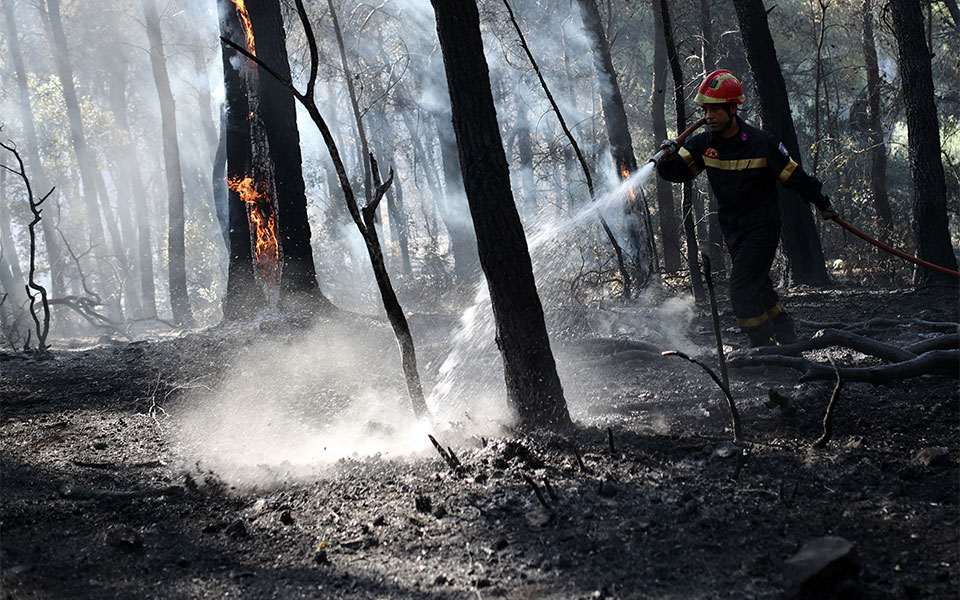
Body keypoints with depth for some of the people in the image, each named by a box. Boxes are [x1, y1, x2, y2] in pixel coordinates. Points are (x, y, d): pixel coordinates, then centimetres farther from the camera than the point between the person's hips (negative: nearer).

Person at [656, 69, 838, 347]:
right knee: (759, 288, 16)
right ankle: (789, 342, 31)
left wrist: (822, 204, 4)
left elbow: (794, 176, -7)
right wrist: (669, 157, -28)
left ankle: (767, 350, -6)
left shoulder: (761, 143, -17)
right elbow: (676, 172, -5)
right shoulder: (704, 144, -3)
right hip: (732, 231, 6)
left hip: (762, 228, -6)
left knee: (742, 291, -16)